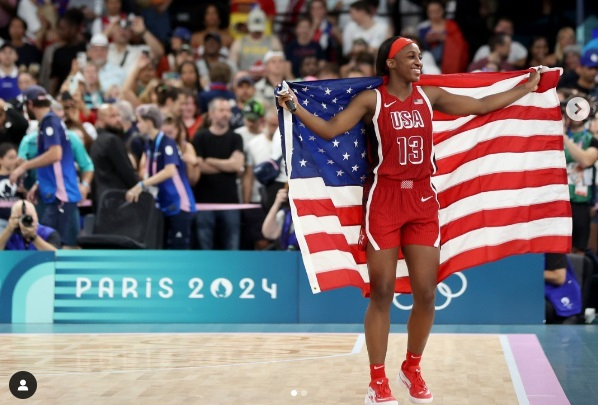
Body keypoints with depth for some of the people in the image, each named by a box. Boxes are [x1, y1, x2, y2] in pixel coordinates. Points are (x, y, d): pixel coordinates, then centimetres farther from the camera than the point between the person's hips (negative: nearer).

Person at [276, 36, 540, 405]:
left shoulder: (430, 96, 7)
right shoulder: (371, 100, -4)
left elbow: (482, 106, 14)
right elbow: (329, 129, -10)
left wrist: (526, 88, 17)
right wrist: (294, 106, -22)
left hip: (423, 200, 4)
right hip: (384, 200, -4)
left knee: (426, 293, 3)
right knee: (382, 293, -1)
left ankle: (412, 368, 23)